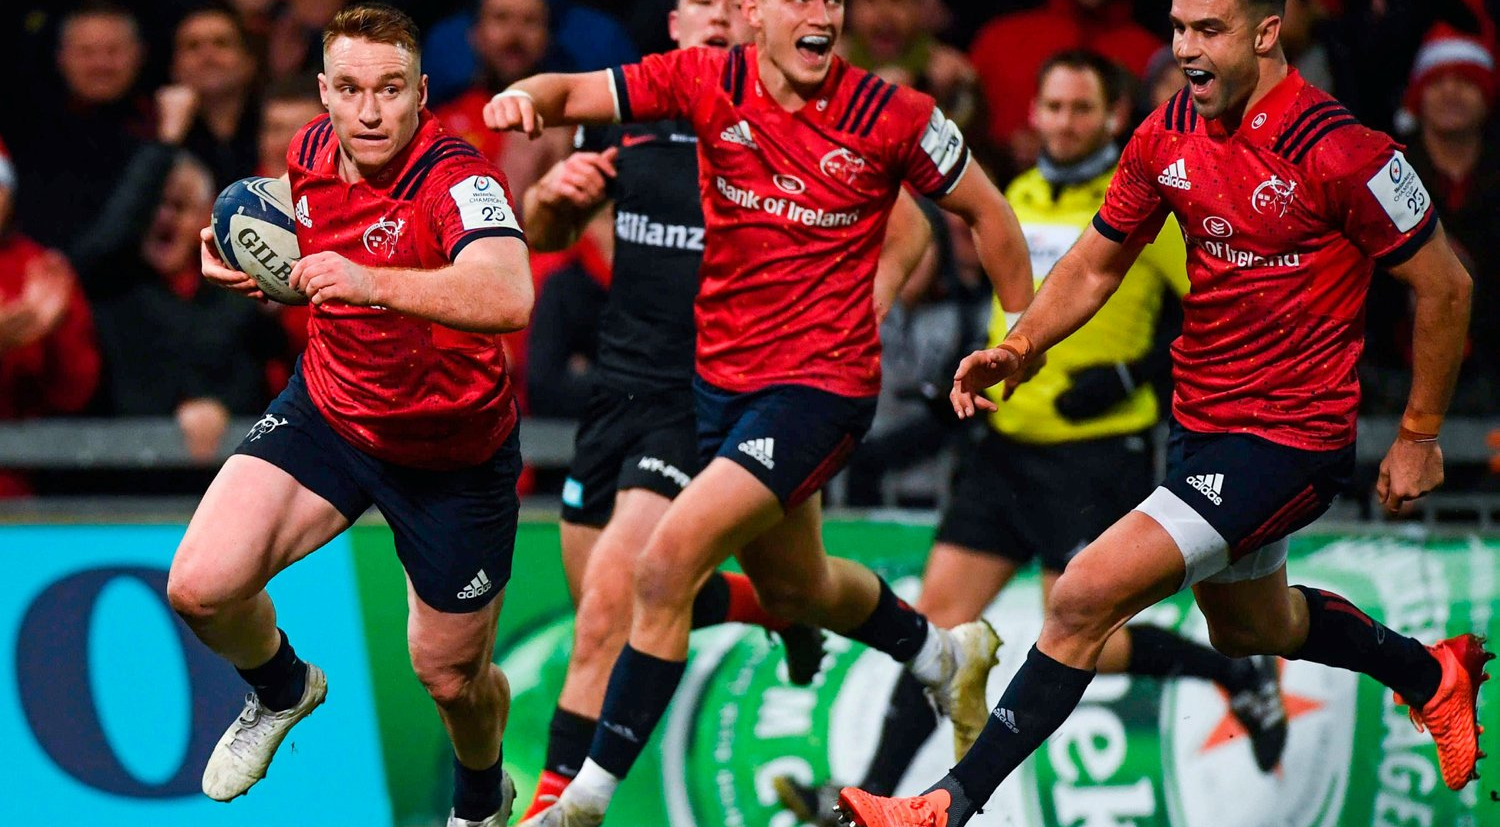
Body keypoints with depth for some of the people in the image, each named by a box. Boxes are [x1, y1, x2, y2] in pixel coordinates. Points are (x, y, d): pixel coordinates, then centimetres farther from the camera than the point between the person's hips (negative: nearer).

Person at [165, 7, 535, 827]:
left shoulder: (456, 181, -29)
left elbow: (508, 297, -50)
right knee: (200, 586, -15)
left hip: (450, 447, -4)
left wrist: (374, 282, -62)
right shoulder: (313, 152, -9)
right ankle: (282, 690, 21)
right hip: (329, 411, 4)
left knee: (451, 677, 8)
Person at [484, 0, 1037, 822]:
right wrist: (525, 96, -30)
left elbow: (983, 209, 0)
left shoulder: (890, 116, -14)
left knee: (664, 568, -18)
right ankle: (947, 656, 55)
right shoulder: (708, 83, -7)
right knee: (792, 587, 26)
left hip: (820, 385, -6)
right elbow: (575, 93, -6)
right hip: (723, 378, 6)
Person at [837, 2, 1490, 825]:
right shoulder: (1167, 134, -3)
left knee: (1083, 600, -18)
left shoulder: (1340, 152, -22)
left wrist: (1418, 437, -6)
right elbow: (1096, 265, 9)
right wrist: (1016, 347, -8)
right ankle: (1433, 675, 55)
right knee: (1247, 627, 30)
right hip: (1199, 418, 8)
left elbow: (1444, 287, -11)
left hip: (1290, 440, -8)